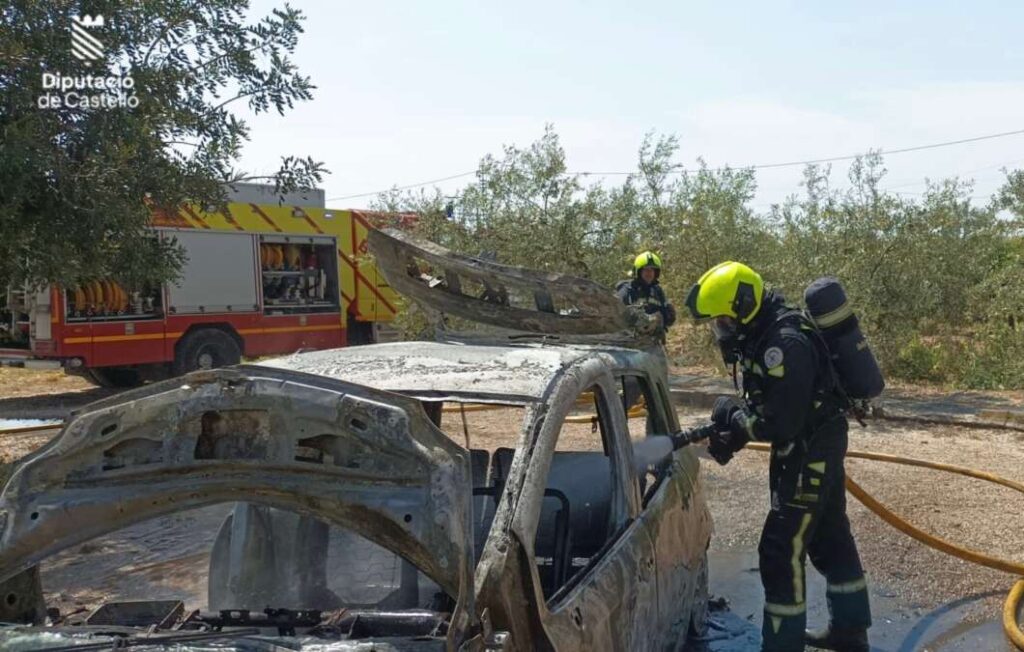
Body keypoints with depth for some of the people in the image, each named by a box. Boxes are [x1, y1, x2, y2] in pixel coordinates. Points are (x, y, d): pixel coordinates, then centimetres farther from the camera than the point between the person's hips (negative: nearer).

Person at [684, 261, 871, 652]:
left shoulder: (785, 345, -27)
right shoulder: (766, 335, 5)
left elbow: (780, 422, -28)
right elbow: (764, 405, 11)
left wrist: (730, 413, -14)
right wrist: (730, 436, -2)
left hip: (810, 452, -10)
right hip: (818, 447, 10)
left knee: (781, 553, -5)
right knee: (830, 539, 21)